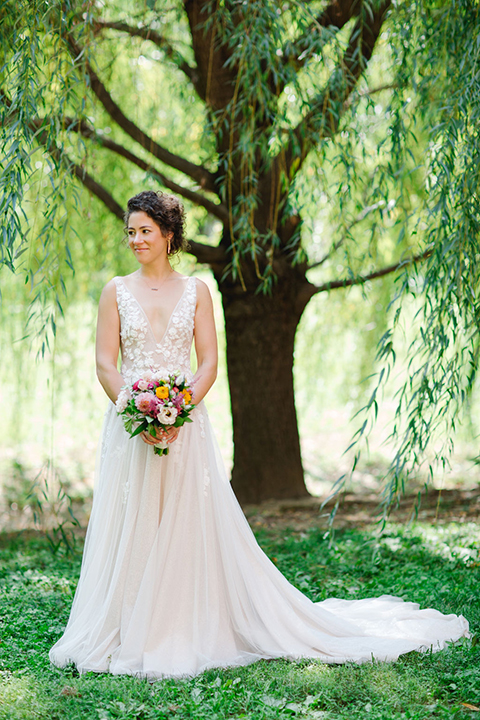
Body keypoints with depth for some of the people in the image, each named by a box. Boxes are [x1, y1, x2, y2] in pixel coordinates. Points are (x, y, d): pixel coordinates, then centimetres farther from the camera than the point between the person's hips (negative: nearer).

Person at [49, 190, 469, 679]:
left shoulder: (195, 290, 6)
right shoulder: (116, 291, 6)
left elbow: (209, 363, 1)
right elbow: (105, 364, 1)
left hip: (186, 424, 0)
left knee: (192, 526, 0)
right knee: (132, 529, -1)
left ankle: (193, 633, 10)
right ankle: (133, 635, 8)